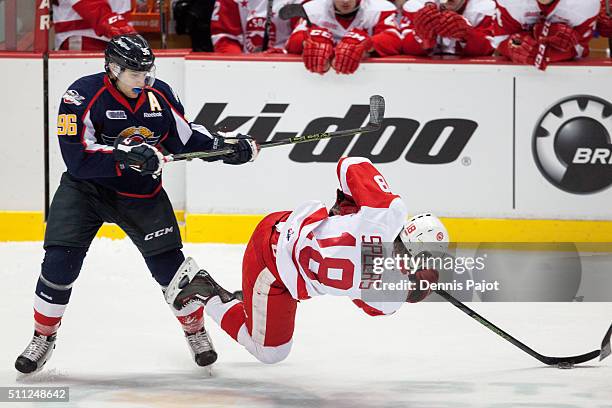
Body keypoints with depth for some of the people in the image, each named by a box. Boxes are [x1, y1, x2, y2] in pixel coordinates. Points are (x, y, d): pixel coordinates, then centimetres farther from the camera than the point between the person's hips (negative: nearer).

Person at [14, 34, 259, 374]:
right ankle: (43, 337, 8)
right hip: (85, 189, -3)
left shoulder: (160, 94, -6)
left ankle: (196, 330, 23)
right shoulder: (84, 96, -21)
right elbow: (78, 159, -27)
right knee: (60, 262, -13)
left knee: (169, 264, -2)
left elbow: (185, 137, 10)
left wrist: (225, 146, -2)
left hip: (142, 193, 3)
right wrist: (125, 154, -37)